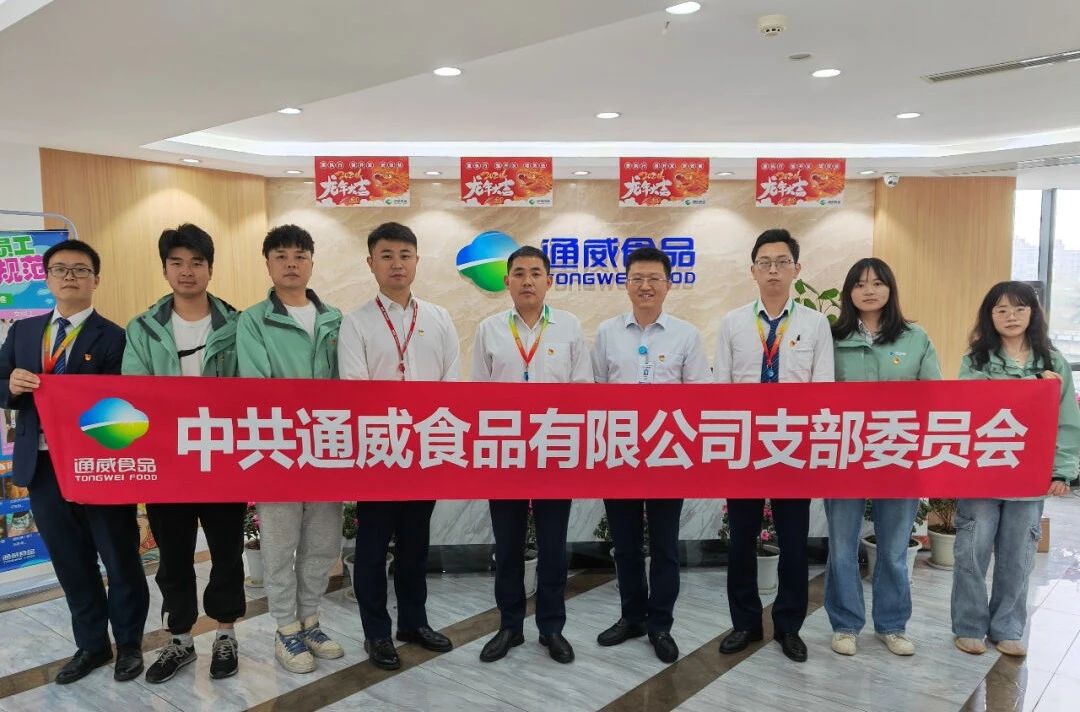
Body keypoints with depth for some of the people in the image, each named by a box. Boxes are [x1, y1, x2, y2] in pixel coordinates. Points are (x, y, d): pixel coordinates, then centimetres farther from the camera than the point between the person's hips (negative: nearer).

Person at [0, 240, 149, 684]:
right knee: (71, 564, 16)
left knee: (121, 560, 8)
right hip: (42, 466, 5)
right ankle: (91, 644, 33)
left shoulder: (114, 338, -6)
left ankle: (129, 643, 27)